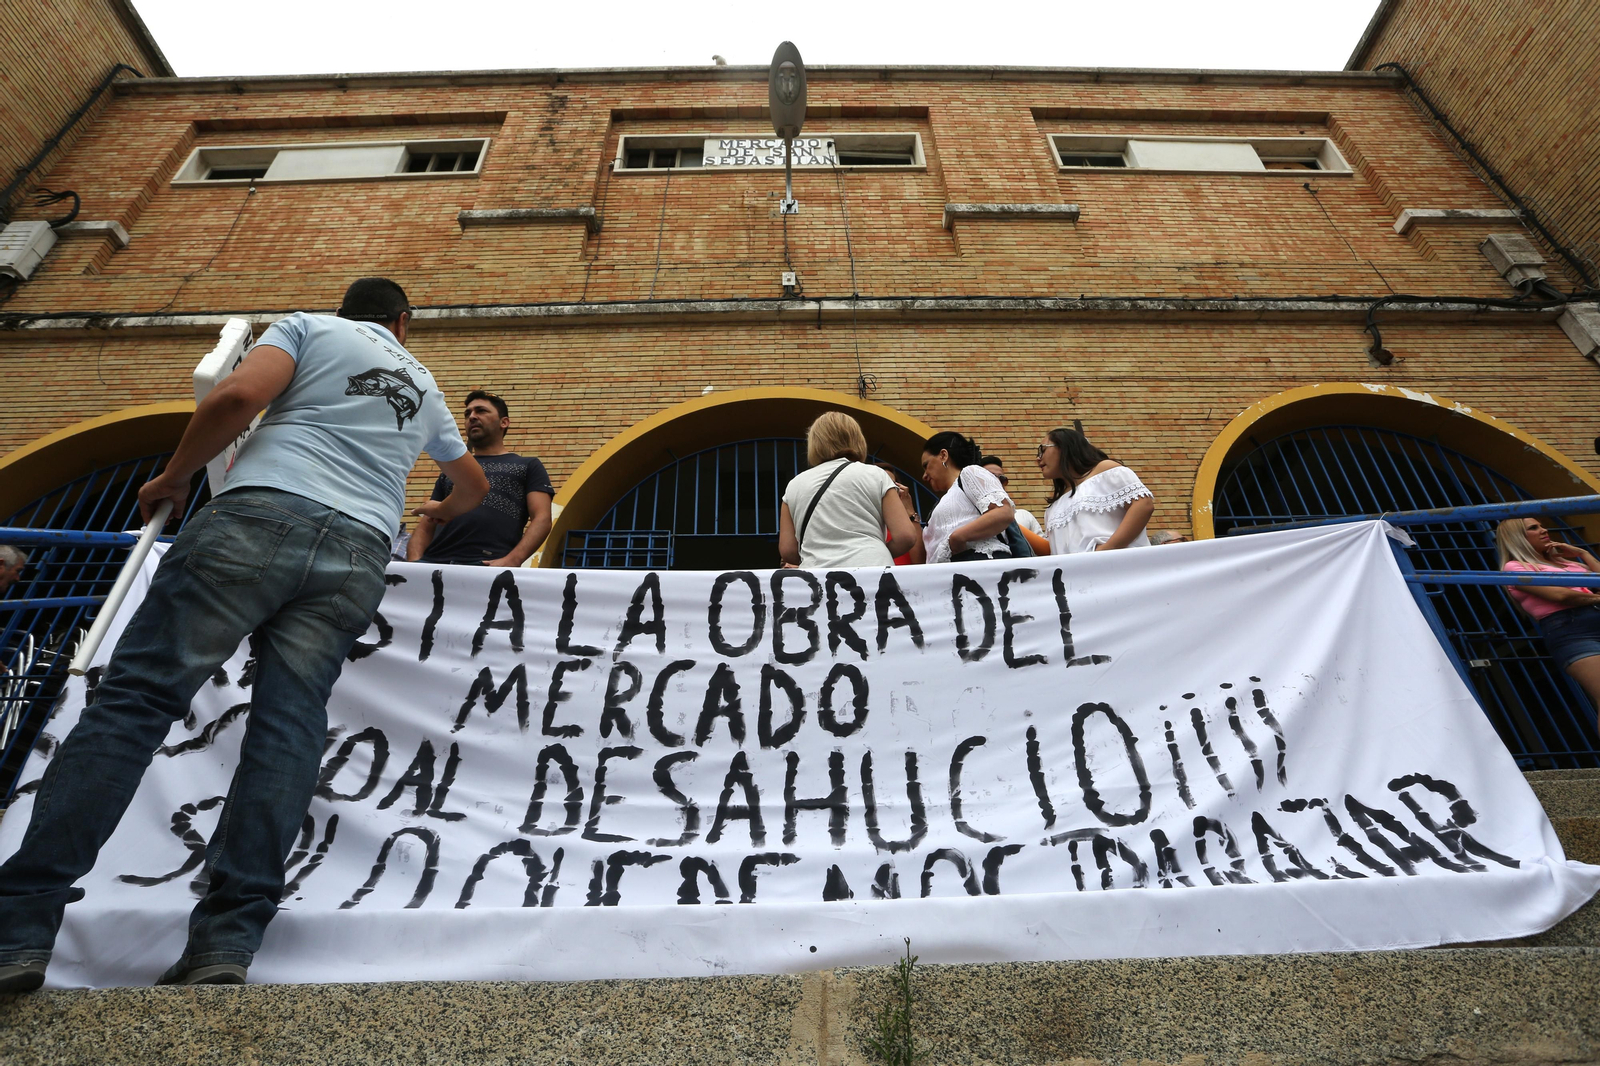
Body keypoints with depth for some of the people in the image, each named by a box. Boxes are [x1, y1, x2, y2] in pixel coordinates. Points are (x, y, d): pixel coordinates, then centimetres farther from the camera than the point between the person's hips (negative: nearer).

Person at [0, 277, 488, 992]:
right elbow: (474, 485, 44)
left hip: (260, 511, -3)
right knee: (288, 723, -4)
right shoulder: (424, 385, 31)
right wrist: (441, 513, 65)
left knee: (136, 696, -4)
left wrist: (173, 478, 12)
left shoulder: (312, 326, 18)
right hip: (358, 551, 3)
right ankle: (227, 940, -11)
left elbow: (236, 397, -2)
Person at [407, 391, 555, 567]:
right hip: (434, 562, 4)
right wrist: (415, 561, 1)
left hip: (488, 565, -3)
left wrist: (512, 560, -15)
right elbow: (426, 526, 23)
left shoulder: (528, 466, 18)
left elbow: (542, 519, 3)